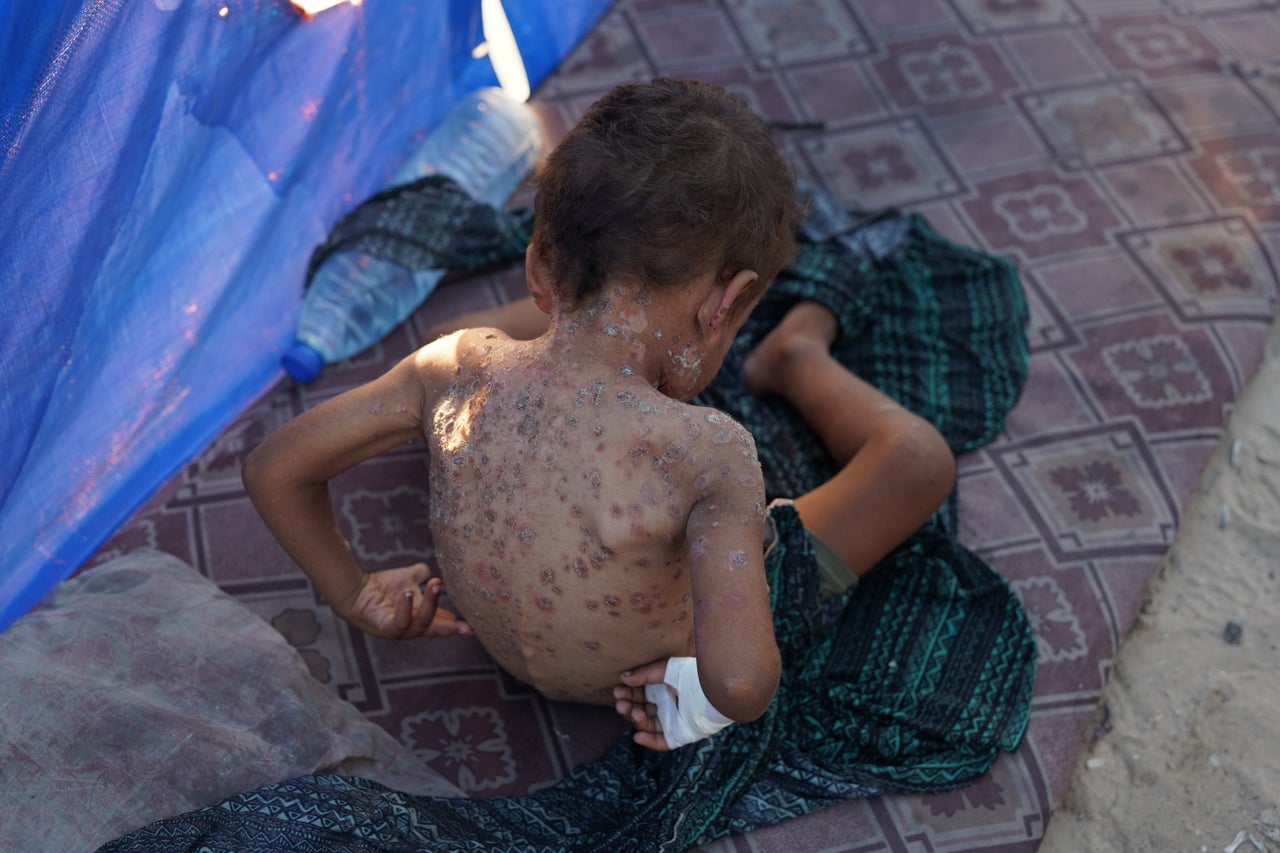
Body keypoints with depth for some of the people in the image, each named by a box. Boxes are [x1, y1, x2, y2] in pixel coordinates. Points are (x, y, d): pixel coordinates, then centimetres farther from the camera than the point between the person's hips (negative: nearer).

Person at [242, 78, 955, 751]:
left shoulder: (459, 372, -24)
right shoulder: (708, 453, -38)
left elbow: (275, 469, -12)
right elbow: (739, 677, -45)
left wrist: (355, 593, 4)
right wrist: (707, 708, -21)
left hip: (506, 654, 4)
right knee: (919, 457, -2)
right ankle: (796, 363, 27)